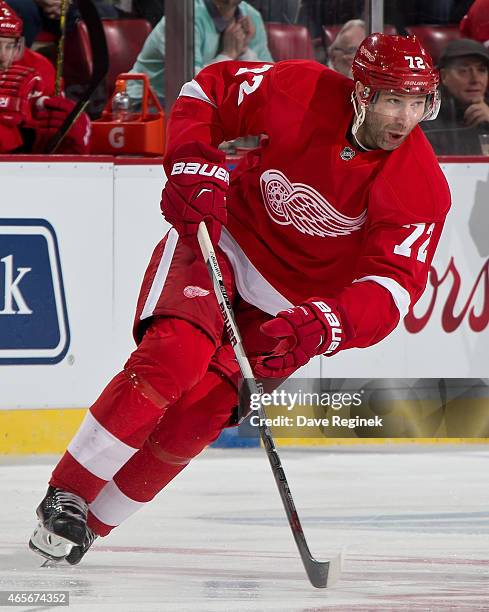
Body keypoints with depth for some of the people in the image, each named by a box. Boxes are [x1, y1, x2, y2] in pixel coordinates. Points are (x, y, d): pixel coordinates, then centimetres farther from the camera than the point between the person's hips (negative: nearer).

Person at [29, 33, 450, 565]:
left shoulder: (421, 185, -20)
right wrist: (194, 167, -22)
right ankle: (65, 496, -17)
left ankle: (93, 521, 2)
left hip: (298, 298, 1)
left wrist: (323, 326, -42)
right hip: (222, 239, -1)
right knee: (176, 354, -26)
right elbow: (206, 92, -5)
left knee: (198, 413, -12)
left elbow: (394, 287, -25)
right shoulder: (302, 92, -20)